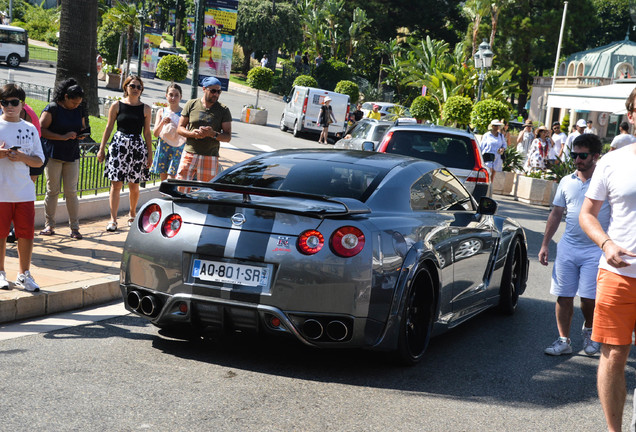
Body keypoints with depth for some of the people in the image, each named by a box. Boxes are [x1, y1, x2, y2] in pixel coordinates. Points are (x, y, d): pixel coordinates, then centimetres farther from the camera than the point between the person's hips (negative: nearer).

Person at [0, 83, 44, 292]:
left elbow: (39, 161, 9)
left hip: (25, 191, 2)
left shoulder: (30, 129, 8)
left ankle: (24, 274, 17)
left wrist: (22, 157, -10)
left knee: (26, 233, 3)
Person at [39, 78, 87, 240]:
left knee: (71, 192, 0)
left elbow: (82, 127, 25)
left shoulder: (79, 110, 10)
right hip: (54, 155, -4)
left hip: (72, 156, 4)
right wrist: (63, 137, -19)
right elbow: (41, 129, -13)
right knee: (52, 190, 1)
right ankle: (49, 226, 10)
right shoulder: (52, 108, -6)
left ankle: (74, 227, 3)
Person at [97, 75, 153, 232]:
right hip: (118, 145, -1)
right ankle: (113, 219, -2)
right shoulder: (117, 106, 3)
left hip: (138, 147, 1)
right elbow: (108, 128, 7)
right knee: (116, 184, -5)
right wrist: (101, 149, 4)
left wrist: (150, 153, 7)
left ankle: (132, 215, 26)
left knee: (134, 185, 5)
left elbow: (147, 132, 9)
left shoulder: (145, 109, 6)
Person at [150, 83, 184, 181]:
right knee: (163, 179, 5)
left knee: (170, 179, -13)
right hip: (163, 147, 4)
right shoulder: (161, 112, 10)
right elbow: (155, 133, 6)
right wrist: (162, 123, -12)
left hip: (177, 147, -3)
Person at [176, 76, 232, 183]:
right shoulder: (191, 104, 7)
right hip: (189, 154, 1)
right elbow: (180, 128, 8)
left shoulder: (223, 110, 4)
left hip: (210, 157, -1)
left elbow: (228, 137, 2)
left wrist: (213, 134, -17)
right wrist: (192, 133, -12)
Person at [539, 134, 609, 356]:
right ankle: (563, 341, 15)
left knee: (588, 298, -6)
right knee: (564, 297, 3)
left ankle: (589, 330, 23)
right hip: (567, 248, 4)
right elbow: (556, 214, 15)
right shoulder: (566, 182, 9)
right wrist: (545, 244, 12)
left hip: (595, 250, -4)